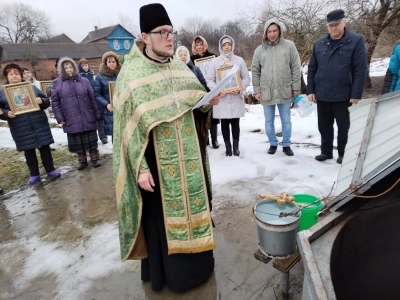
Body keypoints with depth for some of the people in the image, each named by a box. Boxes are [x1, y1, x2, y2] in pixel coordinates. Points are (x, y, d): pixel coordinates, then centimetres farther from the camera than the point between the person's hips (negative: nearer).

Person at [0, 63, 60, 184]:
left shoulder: (32, 87, 7)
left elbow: (47, 101, 7)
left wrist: (41, 101, -14)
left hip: (39, 124, 0)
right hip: (21, 128, 0)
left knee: (44, 147, 5)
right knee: (28, 150, 9)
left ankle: (50, 170, 18)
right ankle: (34, 174, 21)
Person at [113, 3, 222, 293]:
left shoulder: (180, 68, 8)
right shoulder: (131, 75, -10)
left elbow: (196, 106, 16)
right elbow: (129, 127, -13)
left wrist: (210, 101, -7)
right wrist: (140, 168, -18)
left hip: (188, 158, 6)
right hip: (158, 162, -6)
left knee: (193, 206, 17)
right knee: (163, 215, 7)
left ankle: (197, 260, 40)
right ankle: (169, 271, 30)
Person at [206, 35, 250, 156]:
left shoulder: (239, 60, 5)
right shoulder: (214, 62, 3)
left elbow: (246, 77, 5)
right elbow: (209, 80, 2)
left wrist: (240, 89, -13)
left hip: (236, 98, 0)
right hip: (221, 99, 0)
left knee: (235, 123, 5)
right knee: (224, 123, 6)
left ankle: (236, 146, 18)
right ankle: (227, 146, 18)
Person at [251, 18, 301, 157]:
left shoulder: (289, 46, 0)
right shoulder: (259, 50, 3)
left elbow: (296, 68, 1)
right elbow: (255, 72, 6)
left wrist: (296, 87, -3)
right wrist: (257, 90, 1)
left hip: (285, 91, -1)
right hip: (266, 92, 1)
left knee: (286, 121, 9)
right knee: (269, 121, 11)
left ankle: (286, 145, 23)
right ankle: (273, 144, 27)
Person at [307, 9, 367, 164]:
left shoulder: (356, 41, -4)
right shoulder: (319, 44, 6)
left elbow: (361, 70, -8)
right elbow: (312, 69, 8)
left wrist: (356, 94, -13)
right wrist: (310, 90, 1)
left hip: (343, 95, -3)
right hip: (322, 95, 3)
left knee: (344, 127, 8)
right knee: (324, 126, 12)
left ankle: (343, 153, 23)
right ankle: (326, 151, 27)